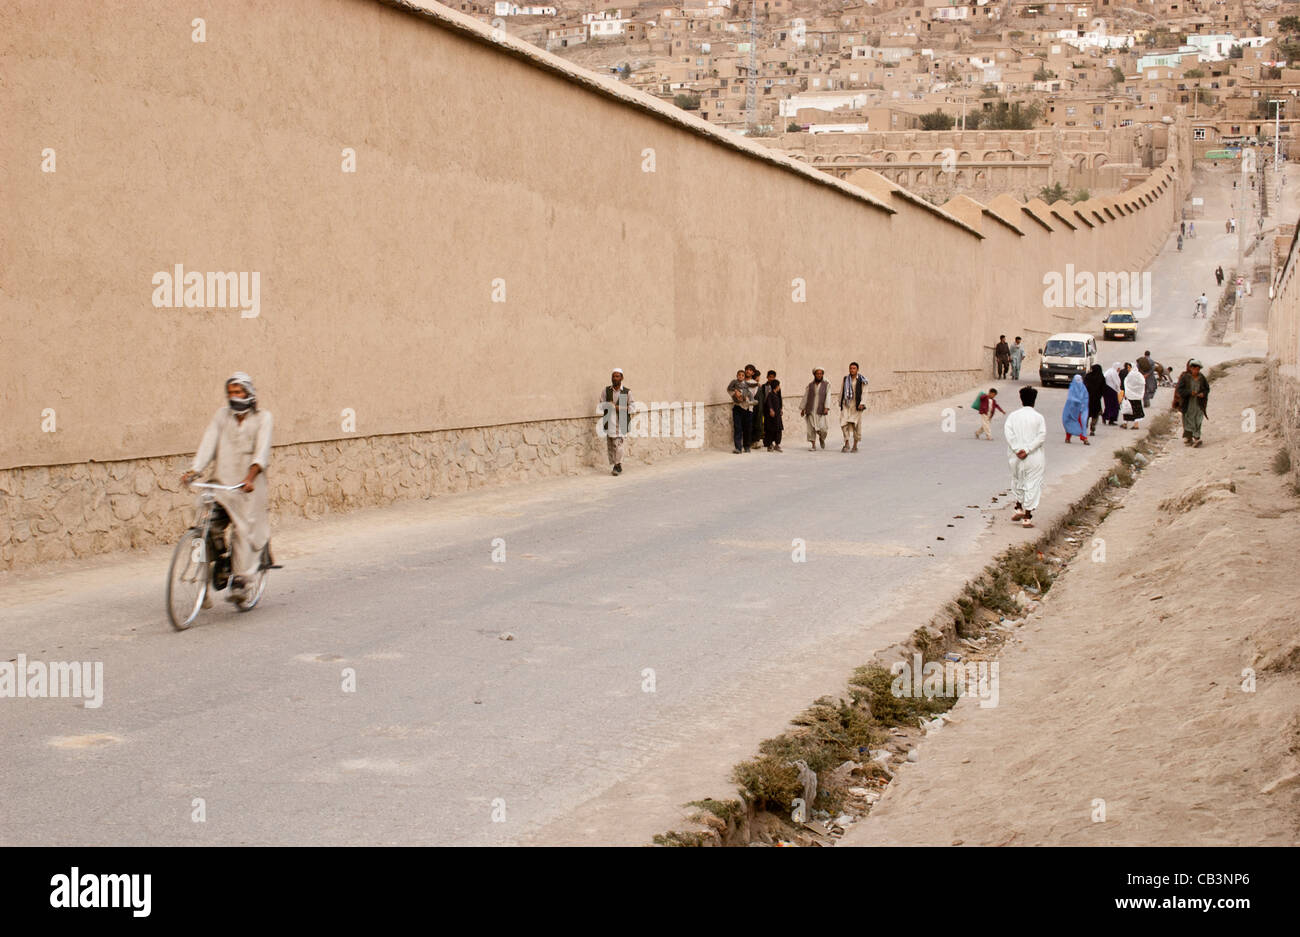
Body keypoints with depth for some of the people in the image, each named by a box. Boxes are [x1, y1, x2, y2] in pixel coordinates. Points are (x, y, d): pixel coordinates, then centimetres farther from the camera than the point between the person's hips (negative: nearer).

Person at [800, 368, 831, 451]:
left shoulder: (826, 385, 4)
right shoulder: (810, 386, 12)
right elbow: (805, 397, 14)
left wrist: (826, 408, -17)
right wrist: (802, 409, 9)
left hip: (820, 411, -2)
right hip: (810, 410, 2)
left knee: (822, 428, -11)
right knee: (811, 428, -4)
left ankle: (822, 439, 21)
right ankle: (813, 445, 2)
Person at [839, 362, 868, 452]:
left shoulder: (861, 380, -1)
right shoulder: (845, 379, 8)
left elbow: (864, 393, -5)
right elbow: (841, 392, 15)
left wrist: (862, 404, -17)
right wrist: (840, 403, 15)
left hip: (856, 405, -2)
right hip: (846, 404, 2)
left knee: (856, 425, 2)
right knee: (844, 423, -10)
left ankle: (855, 445, 14)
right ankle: (846, 444, -2)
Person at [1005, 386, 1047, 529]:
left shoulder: (1013, 415, 1)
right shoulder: (1039, 417, -3)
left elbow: (1008, 432, -9)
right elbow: (1042, 436, -12)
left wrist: (1017, 449, -11)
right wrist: (1027, 450, -14)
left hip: (1016, 457, 2)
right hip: (1034, 458, -2)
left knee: (1017, 481, 24)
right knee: (1032, 485, 3)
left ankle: (1019, 508, 22)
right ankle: (1027, 517, 0)